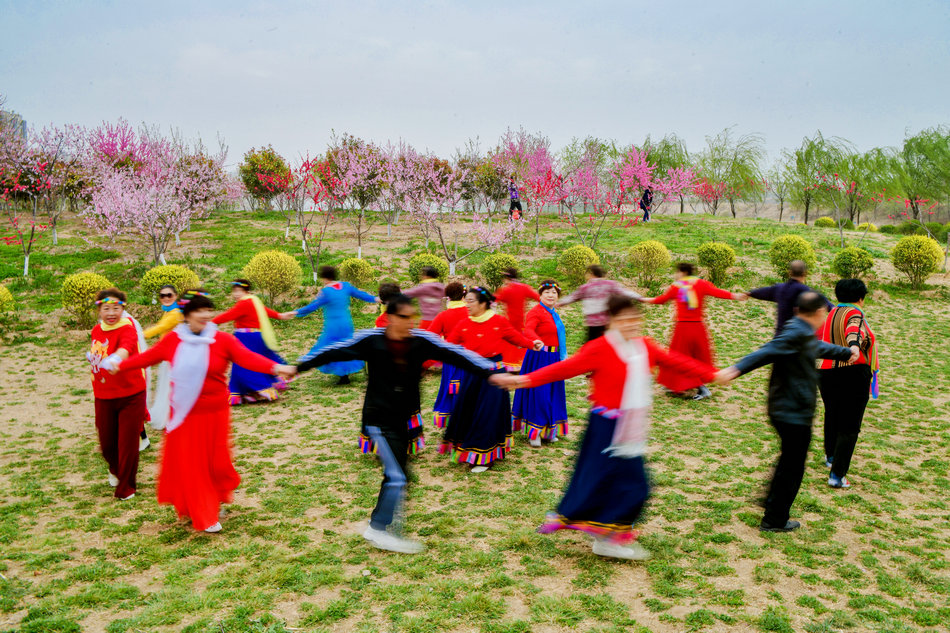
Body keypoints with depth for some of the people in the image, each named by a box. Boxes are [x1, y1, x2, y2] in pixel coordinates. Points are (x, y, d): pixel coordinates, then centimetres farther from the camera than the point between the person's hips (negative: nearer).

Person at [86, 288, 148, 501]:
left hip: (130, 395, -5)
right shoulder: (97, 330, 4)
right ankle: (115, 469, 47)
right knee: (106, 442, 14)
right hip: (104, 397, 6)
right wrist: (92, 355, 8)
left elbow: (126, 347, -43)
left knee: (128, 443, -1)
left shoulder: (127, 328, -17)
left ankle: (125, 487, 20)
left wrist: (116, 358, -61)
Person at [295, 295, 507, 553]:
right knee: (397, 477, -10)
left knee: (395, 475, 14)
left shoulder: (421, 340, -7)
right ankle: (380, 531, 6)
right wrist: (299, 366, -5)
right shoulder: (371, 340, -13)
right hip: (379, 418, -5)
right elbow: (335, 352, -6)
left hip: (403, 418, 5)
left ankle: (378, 527, 32)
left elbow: (454, 354, -11)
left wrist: (490, 373, -18)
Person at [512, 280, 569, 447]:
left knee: (552, 394, 13)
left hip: (553, 358, 9)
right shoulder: (535, 312, -13)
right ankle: (534, 433, 5)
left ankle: (548, 430, 26)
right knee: (538, 394, -5)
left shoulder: (553, 313, 14)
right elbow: (528, 330, -32)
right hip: (539, 358, -9)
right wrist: (536, 341, -52)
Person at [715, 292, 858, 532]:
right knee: (792, 467, 3)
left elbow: (821, 348, 33)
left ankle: (773, 501, 43)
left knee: (789, 461, 27)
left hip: (789, 412, 10)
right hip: (793, 414, -10)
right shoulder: (795, 333, -21)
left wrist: (846, 352, 52)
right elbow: (767, 351, -35)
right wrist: (736, 369, -50)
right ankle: (775, 520, 14)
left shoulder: (805, 334, 12)